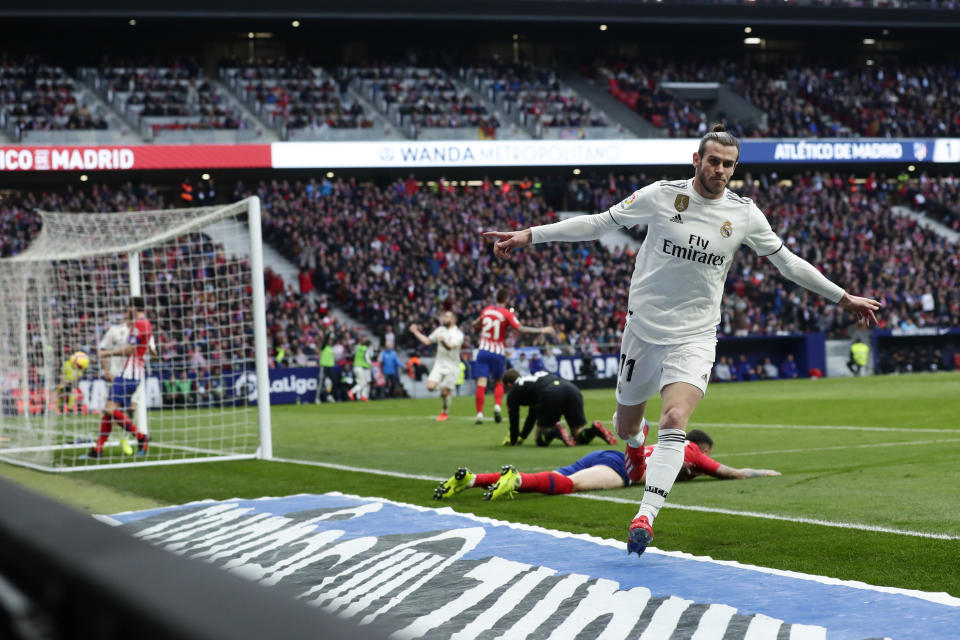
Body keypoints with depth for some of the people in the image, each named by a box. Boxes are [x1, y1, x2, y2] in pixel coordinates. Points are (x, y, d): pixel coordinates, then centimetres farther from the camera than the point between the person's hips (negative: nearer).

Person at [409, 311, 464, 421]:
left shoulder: (458, 334, -10)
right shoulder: (440, 330, 10)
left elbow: (450, 347, -27)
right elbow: (427, 341, 20)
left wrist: (443, 341, -48)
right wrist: (416, 332, 16)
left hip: (451, 367, -5)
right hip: (439, 365, 5)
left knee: (444, 393, -4)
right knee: (430, 386, -15)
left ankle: (445, 413, 20)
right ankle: (446, 391, 15)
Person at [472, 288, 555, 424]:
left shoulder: (486, 310, 6)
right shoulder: (507, 314, -7)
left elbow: (476, 324, 21)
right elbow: (521, 329, -17)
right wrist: (542, 330, -14)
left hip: (483, 351, 1)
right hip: (498, 353, -1)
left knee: (481, 383, -5)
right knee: (498, 381, 17)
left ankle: (479, 413, -14)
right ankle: (497, 406, -5)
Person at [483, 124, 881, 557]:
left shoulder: (744, 214, -1)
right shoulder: (661, 196, -6)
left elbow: (788, 262, 12)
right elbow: (598, 223, 0)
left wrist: (843, 298, 15)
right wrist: (530, 235, -3)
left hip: (694, 338, -1)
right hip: (643, 328, 1)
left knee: (674, 423, -22)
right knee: (625, 425, 12)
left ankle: (645, 517, -24)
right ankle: (637, 442, 51)